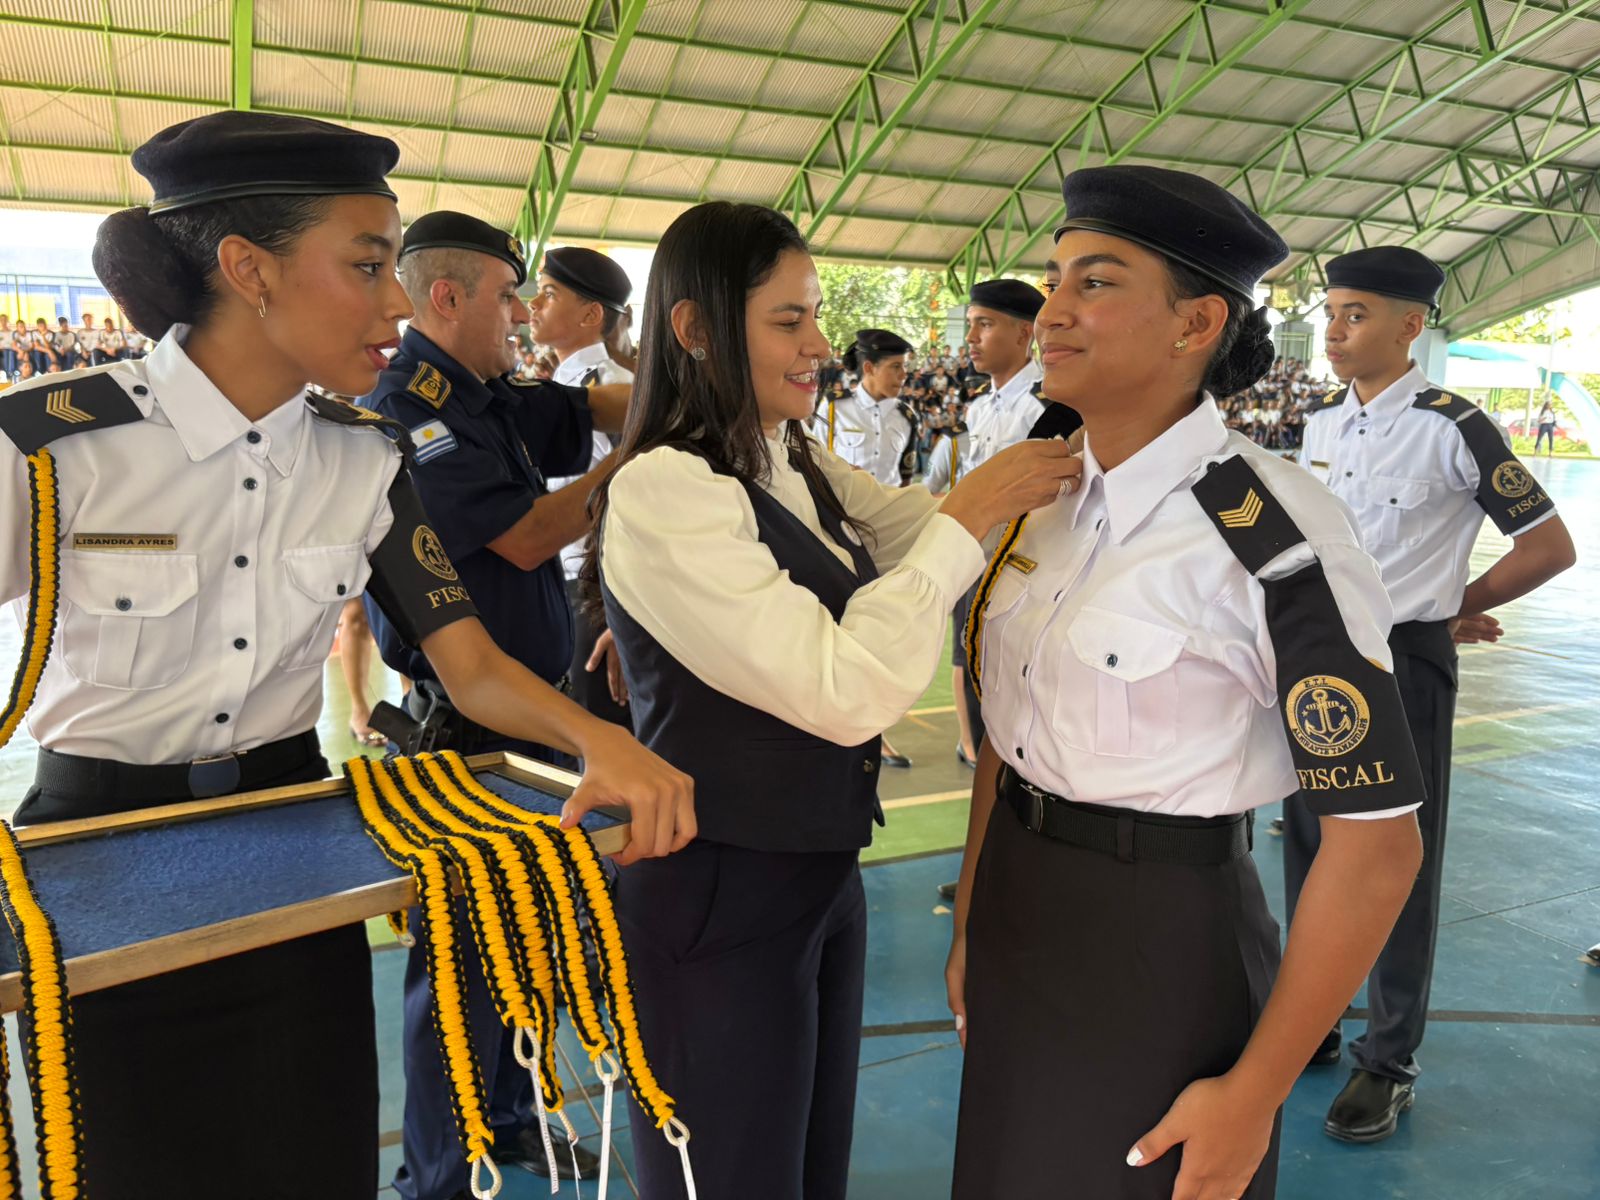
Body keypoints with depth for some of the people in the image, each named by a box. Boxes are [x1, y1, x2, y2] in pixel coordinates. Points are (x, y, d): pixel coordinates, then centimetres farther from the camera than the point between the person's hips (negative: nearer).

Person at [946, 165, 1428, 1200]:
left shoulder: (1275, 535, -21)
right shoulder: (1042, 500, 0)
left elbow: (1377, 841, -18)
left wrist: (1253, 1095, -14)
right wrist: (971, 929, 13)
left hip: (1164, 955, -6)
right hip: (1020, 938, 6)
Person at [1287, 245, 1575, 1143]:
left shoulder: (1452, 428, -12)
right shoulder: (1320, 424, 6)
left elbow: (1550, 546, -6)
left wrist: (1451, 610, 0)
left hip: (1403, 667, -6)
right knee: (1311, 849, 15)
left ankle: (1391, 1064, 21)